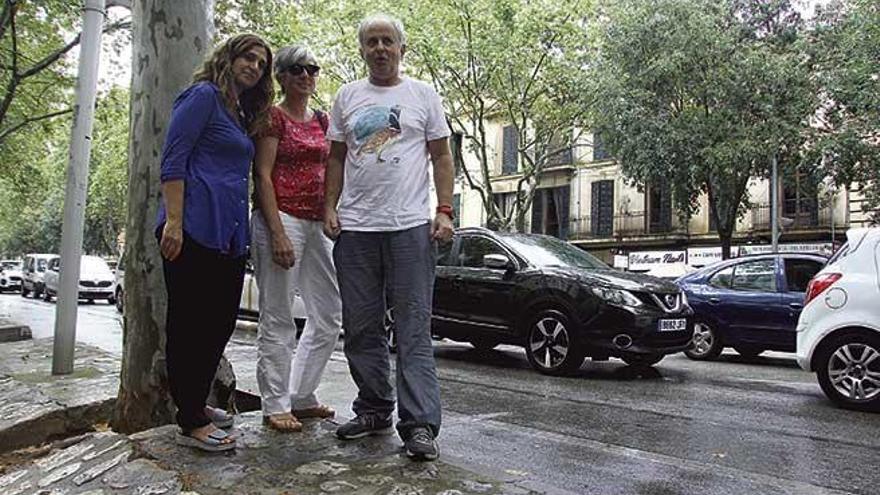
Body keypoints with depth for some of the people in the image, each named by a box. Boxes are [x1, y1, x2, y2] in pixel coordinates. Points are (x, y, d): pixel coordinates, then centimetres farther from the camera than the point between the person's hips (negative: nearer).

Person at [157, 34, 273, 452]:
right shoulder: (204, 95, -3)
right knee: (190, 323, -2)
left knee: (220, 321, 13)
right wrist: (173, 221, -20)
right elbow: (173, 159, -11)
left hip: (229, 234, 9)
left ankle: (196, 405, 27)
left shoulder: (243, 114, 22)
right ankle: (191, 424, 6)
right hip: (196, 229, -9)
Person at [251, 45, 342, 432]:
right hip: (282, 220, -7)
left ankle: (301, 397, 22)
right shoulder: (273, 117, -2)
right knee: (278, 320, -2)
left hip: (317, 224, 8)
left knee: (330, 316, 10)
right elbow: (262, 176, -9)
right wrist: (278, 233, -18)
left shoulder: (321, 120, 17)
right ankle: (275, 406, 10)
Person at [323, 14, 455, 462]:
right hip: (354, 228, 4)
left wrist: (445, 211, -5)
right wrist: (330, 208, 4)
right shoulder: (347, 97, 15)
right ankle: (374, 410, 22)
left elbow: (442, 158, 7)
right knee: (361, 327, 8)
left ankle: (419, 424, -3)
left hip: (410, 226, -3)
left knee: (414, 329, -5)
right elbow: (336, 159, 16)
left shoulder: (423, 95, 9)